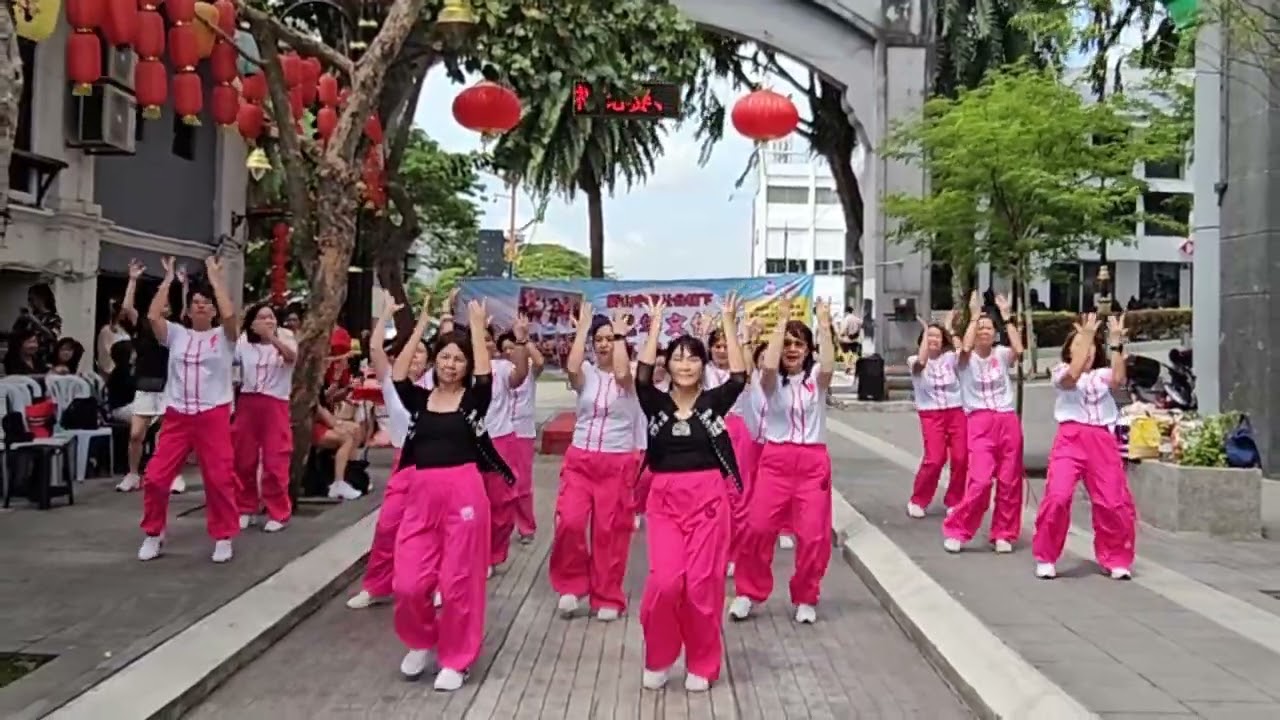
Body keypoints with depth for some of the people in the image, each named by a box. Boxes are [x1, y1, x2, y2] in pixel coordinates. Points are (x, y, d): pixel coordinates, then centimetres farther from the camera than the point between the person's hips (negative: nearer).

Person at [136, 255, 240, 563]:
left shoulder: (223, 337, 4)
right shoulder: (176, 334, 11)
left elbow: (229, 314, -16)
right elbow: (152, 315, -5)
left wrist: (215, 276, -7)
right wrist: (168, 279, 2)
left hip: (213, 415, -2)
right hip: (177, 416, 2)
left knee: (219, 478, -1)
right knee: (156, 477, 1)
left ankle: (223, 538, 12)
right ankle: (153, 535, 18)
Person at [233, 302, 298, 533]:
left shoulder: (285, 343, -2)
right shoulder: (243, 344, 8)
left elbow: (291, 356, -26)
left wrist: (273, 339, -42)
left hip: (275, 406, -3)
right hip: (247, 404, 3)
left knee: (275, 462, -4)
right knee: (243, 460, 10)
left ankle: (278, 513, 5)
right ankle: (245, 509, 23)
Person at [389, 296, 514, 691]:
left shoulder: (474, 398, 3)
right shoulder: (419, 398, 9)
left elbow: (485, 371, -12)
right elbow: (397, 374, -4)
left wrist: (476, 326, -5)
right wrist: (421, 326, -1)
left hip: (463, 491, -2)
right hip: (422, 494, 3)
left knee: (459, 581, 2)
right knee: (408, 582, -1)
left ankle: (455, 659, 19)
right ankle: (421, 642, 27)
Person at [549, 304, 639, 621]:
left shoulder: (629, 376, -1)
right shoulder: (586, 373, 4)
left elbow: (621, 373, -26)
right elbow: (571, 368, -20)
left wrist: (620, 335, -16)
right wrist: (581, 329, -13)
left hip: (618, 462, -1)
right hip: (579, 459, 2)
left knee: (610, 531, 3)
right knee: (569, 522, -13)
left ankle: (607, 597, 17)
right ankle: (572, 583, 10)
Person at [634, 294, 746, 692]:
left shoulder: (714, 400, 2)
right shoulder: (656, 402, 3)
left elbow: (739, 375, -12)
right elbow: (642, 374, -14)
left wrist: (728, 324, -11)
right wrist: (655, 326, -12)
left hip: (709, 497, 0)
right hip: (665, 499, 0)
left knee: (703, 583, 1)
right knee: (665, 580, -10)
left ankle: (702, 665, 19)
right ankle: (658, 659, 13)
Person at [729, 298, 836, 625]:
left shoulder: (816, 378, 4)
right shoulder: (772, 380, 3)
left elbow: (828, 367, -18)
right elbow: (768, 366, -21)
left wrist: (824, 325, -21)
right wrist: (782, 321, -19)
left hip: (814, 461, 1)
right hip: (775, 459, -1)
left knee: (814, 534, -1)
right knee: (758, 527, -6)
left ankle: (805, 598, 19)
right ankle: (748, 592, 13)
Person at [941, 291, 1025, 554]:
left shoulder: (1001, 354, 10)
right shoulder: (966, 359, 4)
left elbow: (1019, 350, -11)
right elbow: (966, 348, -19)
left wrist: (1007, 316, -7)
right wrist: (974, 316, -12)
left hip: (1008, 421, 3)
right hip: (980, 422, -3)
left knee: (1009, 481, 4)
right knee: (980, 480, -15)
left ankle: (1003, 534, 18)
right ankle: (956, 531, -2)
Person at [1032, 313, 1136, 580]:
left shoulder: (1103, 374, 17)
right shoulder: (1061, 372, 10)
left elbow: (1118, 379, -7)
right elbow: (1073, 375, -15)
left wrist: (1116, 342, -9)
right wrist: (1085, 335, -12)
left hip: (1102, 441, 3)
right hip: (1070, 438, -3)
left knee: (1115, 502, -1)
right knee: (1058, 496, -17)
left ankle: (1116, 560, 19)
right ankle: (1045, 558, -2)